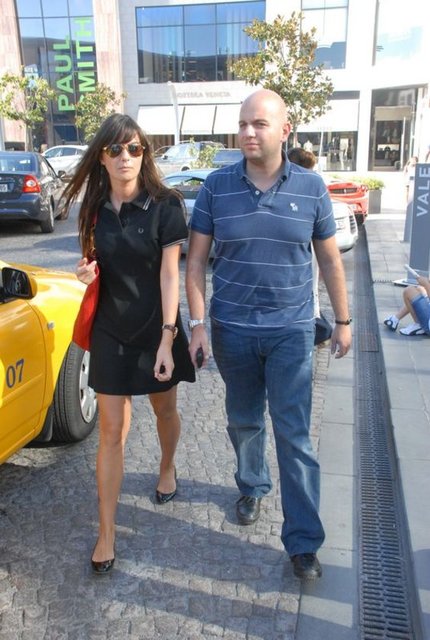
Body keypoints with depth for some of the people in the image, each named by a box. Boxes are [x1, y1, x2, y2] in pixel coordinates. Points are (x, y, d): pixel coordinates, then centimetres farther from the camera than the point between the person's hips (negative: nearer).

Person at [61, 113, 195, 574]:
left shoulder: (164, 206, -11)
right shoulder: (94, 208, 1)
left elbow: (170, 276, -14)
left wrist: (167, 340, -19)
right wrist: (86, 271, -10)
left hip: (156, 330, -2)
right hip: (110, 332, 2)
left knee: (164, 410, 19)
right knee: (111, 431, 4)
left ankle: (167, 468, 51)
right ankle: (106, 531, 15)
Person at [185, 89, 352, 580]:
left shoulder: (310, 187, -3)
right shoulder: (217, 186, -3)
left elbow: (330, 261, 5)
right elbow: (195, 261, -1)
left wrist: (343, 321, 8)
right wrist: (198, 324, -7)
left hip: (291, 330, -1)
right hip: (232, 330, 2)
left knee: (294, 434, 0)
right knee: (243, 421, 18)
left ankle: (303, 541, 13)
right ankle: (251, 488, 45)